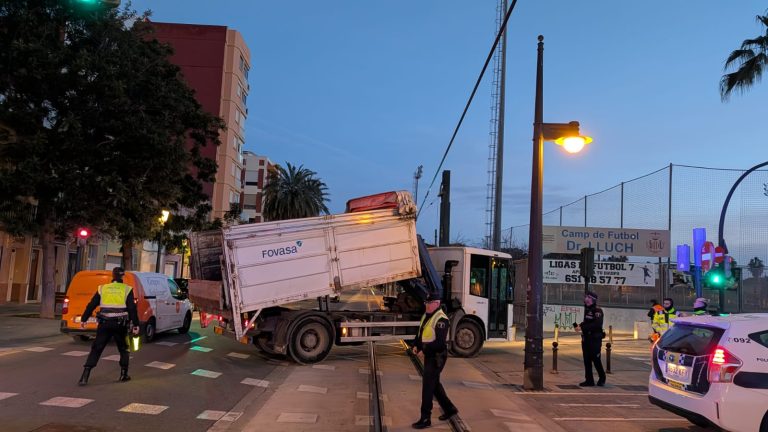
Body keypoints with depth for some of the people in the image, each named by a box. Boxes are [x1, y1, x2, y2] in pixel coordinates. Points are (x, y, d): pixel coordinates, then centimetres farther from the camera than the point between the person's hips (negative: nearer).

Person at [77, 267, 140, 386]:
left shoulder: (103, 288, 7)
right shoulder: (127, 289, 0)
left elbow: (91, 305, 9)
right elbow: (132, 309, -5)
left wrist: (83, 319, 18)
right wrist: (135, 325, -3)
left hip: (104, 324, 1)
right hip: (120, 325, -1)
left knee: (96, 350, 5)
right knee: (123, 349, 17)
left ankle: (85, 376, -3)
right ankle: (124, 374, 21)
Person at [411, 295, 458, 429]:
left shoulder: (441, 319, -20)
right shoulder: (426, 316, 9)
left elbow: (440, 342, -26)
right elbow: (420, 333, 18)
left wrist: (424, 350, -23)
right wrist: (416, 345, 1)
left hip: (437, 357, -9)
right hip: (429, 355, 9)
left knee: (427, 386, -5)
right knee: (435, 384, 19)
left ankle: (425, 419, 5)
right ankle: (449, 409, 35)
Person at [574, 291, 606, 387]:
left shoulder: (597, 311, -13)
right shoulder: (587, 310, 12)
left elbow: (597, 324, -25)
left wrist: (582, 327, -28)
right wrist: (579, 326, 2)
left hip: (595, 339, -7)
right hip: (586, 338, 8)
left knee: (596, 359, -1)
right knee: (587, 360, 7)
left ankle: (602, 378, 20)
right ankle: (589, 380, 13)